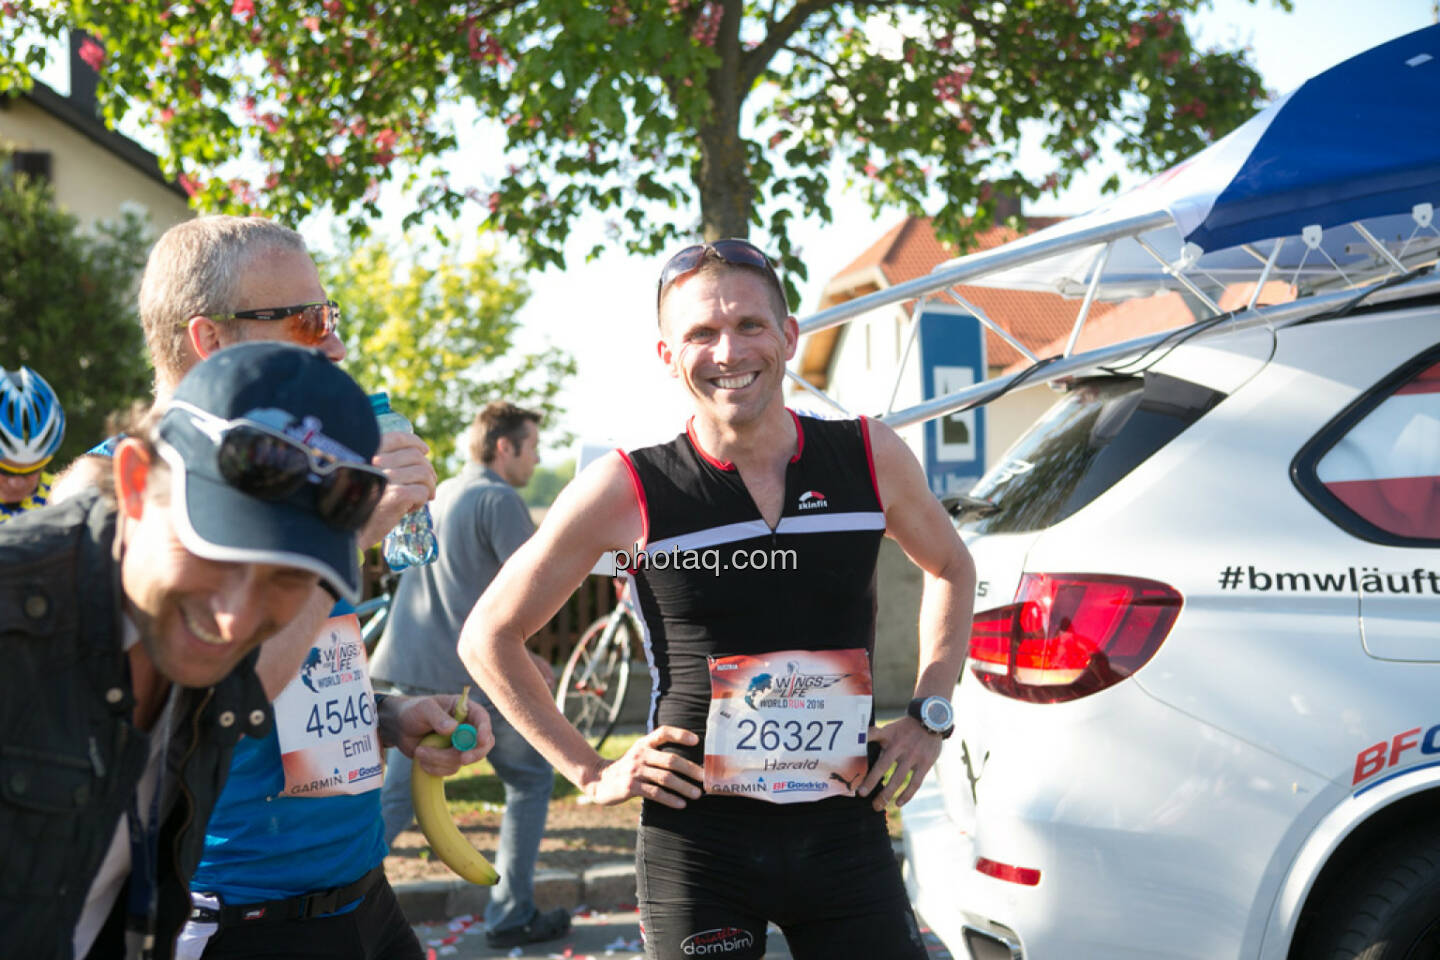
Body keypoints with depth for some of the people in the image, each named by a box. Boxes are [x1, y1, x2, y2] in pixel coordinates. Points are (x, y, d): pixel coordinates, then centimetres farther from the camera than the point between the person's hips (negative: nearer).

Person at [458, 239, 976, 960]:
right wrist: (590, 773, 0)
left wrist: (930, 716, 11)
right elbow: (489, 636, 3)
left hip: (845, 832, 2)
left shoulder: (870, 458, 0)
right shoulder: (628, 490, -8)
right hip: (698, 841, -2)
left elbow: (950, 568, 21)